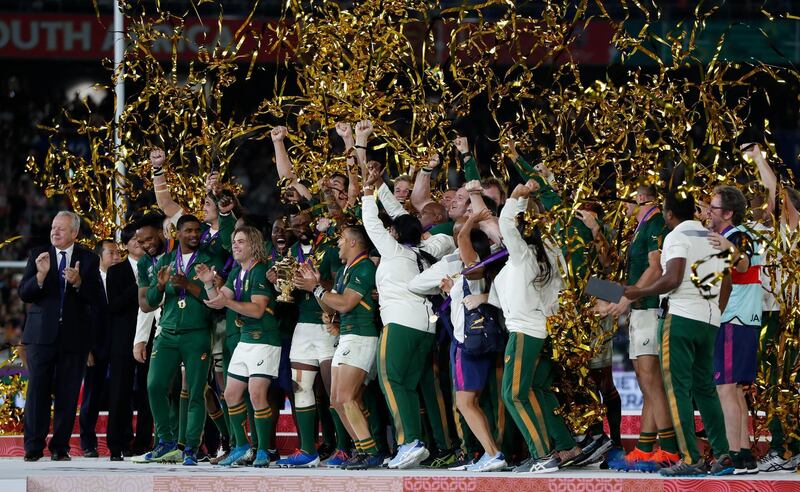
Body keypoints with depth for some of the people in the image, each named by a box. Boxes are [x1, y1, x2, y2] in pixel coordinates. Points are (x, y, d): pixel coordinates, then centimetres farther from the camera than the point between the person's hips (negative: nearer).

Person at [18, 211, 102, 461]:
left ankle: (60, 447, 9)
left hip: (74, 336, 0)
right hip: (42, 335, 0)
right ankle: (33, 447, 0)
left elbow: (96, 298, -1)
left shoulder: (88, 260, 5)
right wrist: (40, 276, -18)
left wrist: (78, 282, -18)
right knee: (37, 391, -4)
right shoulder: (38, 255, 6)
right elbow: (24, 294, 0)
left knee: (68, 394, 2)